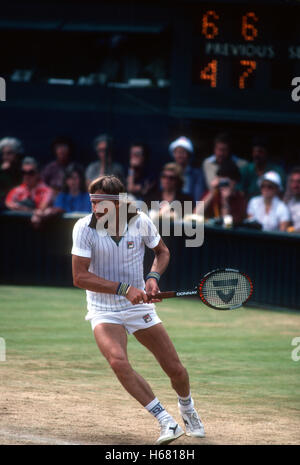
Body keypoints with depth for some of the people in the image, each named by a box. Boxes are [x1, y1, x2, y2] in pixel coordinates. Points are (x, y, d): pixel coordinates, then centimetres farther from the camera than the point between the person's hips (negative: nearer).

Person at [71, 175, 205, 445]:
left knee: (175, 369, 3)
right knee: (118, 361, -30)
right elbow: (80, 277, -19)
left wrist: (154, 277, -12)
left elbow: (162, 251, 8)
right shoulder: (85, 228, -17)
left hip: (139, 306, 2)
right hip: (104, 309, -2)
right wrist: (124, 288, -26)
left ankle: (187, 408, 39)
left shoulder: (140, 221, -11)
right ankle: (166, 422, -21)